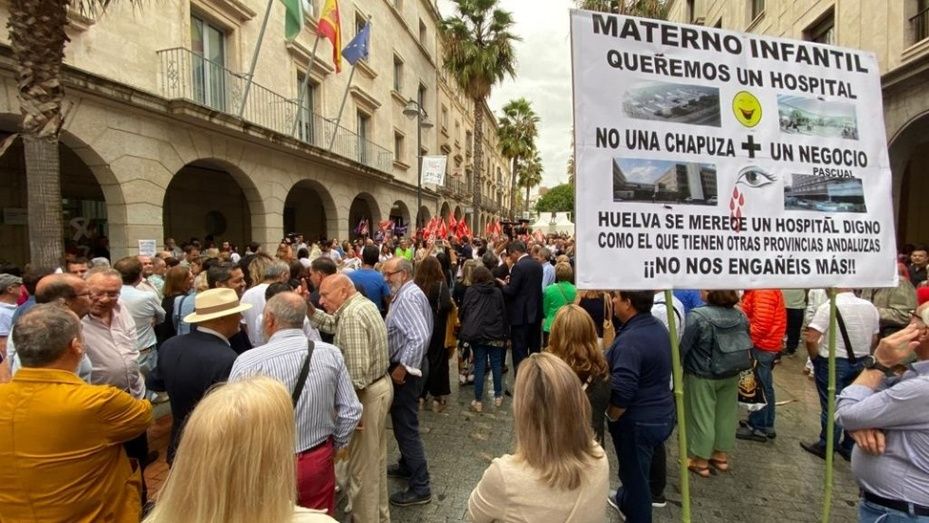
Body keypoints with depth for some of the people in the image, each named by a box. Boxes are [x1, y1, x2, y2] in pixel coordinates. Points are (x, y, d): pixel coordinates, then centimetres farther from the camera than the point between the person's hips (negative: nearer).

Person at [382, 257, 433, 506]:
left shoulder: (407, 297, -21)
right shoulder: (409, 293, 11)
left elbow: (420, 336, -33)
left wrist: (403, 368, -25)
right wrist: (404, 365, 13)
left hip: (407, 367, -11)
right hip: (409, 363, 11)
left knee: (406, 425, -2)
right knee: (402, 420, 23)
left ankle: (420, 487, 8)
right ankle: (407, 465, 41)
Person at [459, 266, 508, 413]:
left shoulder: (470, 291, -3)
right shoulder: (497, 292, 4)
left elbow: (463, 311, 1)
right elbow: (503, 313, 7)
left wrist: (466, 330, 17)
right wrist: (503, 333, 14)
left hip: (477, 333, -1)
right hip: (495, 333, 1)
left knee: (479, 366, 3)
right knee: (496, 364, 11)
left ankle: (478, 400, 6)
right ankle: (498, 396, 19)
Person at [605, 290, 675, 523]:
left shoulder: (630, 340, -30)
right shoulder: (658, 327, 0)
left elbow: (621, 394, -31)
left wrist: (610, 418, -13)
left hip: (639, 422, -9)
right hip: (662, 414, 9)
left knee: (635, 473, 13)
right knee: (637, 468, 30)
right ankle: (625, 501, 54)